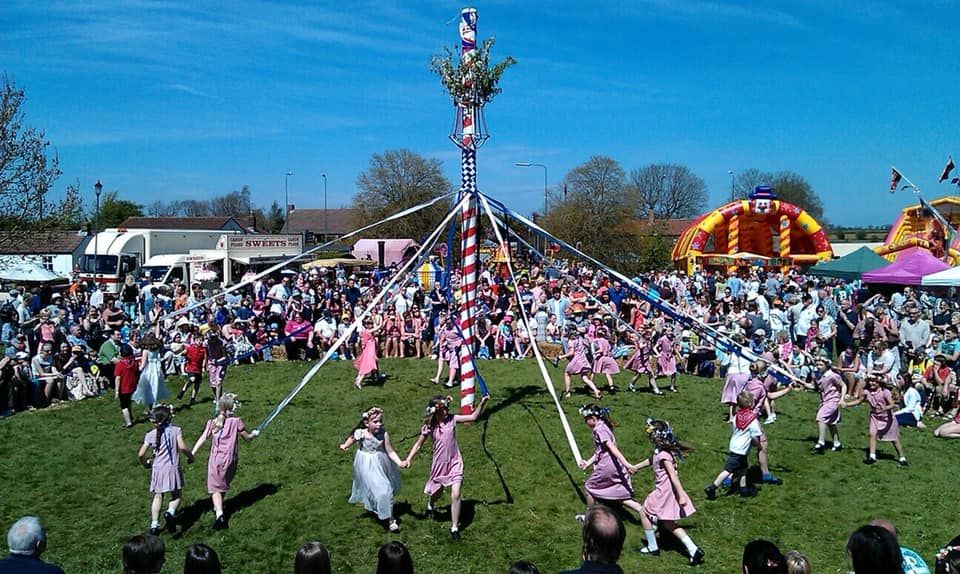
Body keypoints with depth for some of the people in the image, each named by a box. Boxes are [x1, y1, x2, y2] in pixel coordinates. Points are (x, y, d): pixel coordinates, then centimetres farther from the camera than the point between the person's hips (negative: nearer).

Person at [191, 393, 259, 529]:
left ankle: (219, 514, -19)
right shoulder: (236, 422, -5)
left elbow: (202, 439, -8)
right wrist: (254, 434, 25)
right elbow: (247, 438, 4)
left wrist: (191, 454, -6)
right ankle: (218, 508, 37)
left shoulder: (213, 422, -1)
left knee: (215, 487, -1)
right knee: (224, 484, 23)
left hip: (215, 459, -1)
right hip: (230, 460, 1)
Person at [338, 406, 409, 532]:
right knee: (381, 490, -10)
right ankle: (389, 519, 4)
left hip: (381, 463, 3)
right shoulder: (360, 434, -22)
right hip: (368, 467, -3)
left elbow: (390, 451, -17)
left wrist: (399, 462, -29)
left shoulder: (383, 434, -20)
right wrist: (345, 445, 19)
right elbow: (352, 438, 3)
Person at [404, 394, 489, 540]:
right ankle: (430, 504, 59)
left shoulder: (452, 419, -10)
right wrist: (408, 459, -13)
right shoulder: (429, 426, -11)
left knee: (455, 495, -10)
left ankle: (454, 527, 3)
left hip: (454, 462, 0)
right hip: (440, 463, 0)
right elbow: (418, 444, -3)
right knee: (437, 492, 21)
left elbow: (473, 417, -9)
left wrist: (482, 403, -21)